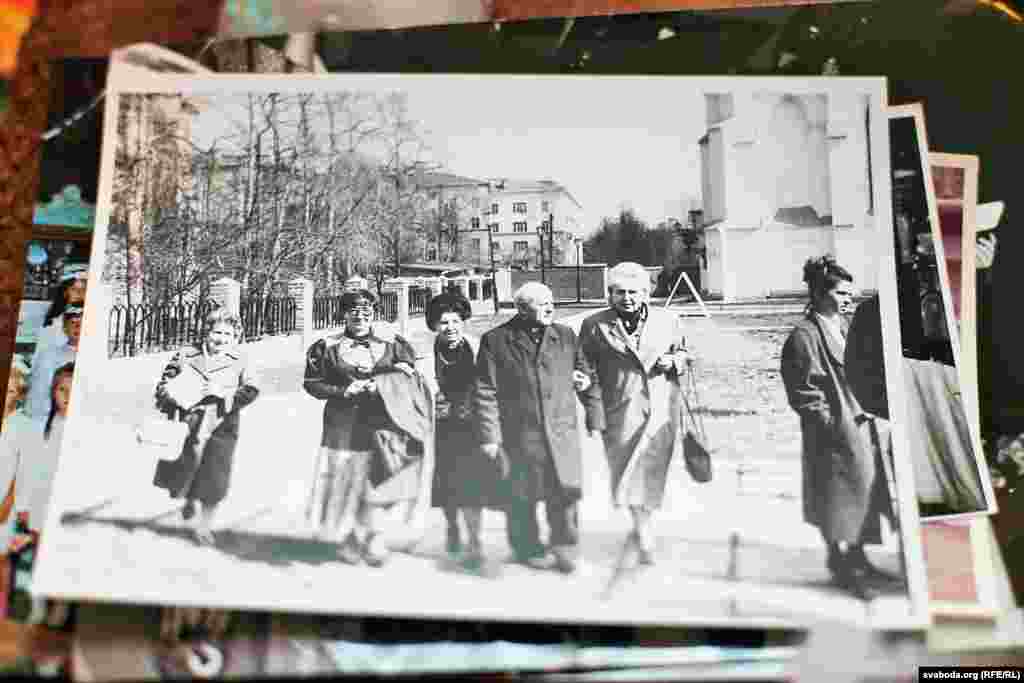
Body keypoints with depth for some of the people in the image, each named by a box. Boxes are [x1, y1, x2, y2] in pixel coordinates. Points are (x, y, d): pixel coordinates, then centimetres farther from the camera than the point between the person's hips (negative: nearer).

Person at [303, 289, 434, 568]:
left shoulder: (393, 344, 8)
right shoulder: (327, 347, 6)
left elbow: (411, 382, 9)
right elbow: (312, 383, 5)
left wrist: (380, 386, -9)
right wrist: (343, 391, -10)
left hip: (383, 424, 0)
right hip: (344, 425, 0)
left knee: (380, 481, -7)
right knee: (345, 483, 3)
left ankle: (375, 538, 8)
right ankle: (347, 540, 22)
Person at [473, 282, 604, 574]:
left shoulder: (565, 336, 8)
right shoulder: (495, 341, -2)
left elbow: (587, 378, 14)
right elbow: (485, 392, -4)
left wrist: (594, 417, 11)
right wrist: (488, 435, -7)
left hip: (562, 431, 2)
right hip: (518, 436, -2)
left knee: (565, 490, -3)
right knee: (522, 497, 8)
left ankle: (563, 546, 19)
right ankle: (529, 549, 28)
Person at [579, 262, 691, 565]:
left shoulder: (668, 321, 7)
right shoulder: (594, 325, 1)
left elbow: (685, 354, 19)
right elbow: (584, 366, 7)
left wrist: (673, 361, -4)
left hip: (660, 409, 2)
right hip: (620, 412, -2)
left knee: (653, 471, 8)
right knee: (630, 471, -2)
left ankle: (641, 525, 32)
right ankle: (645, 540, 8)